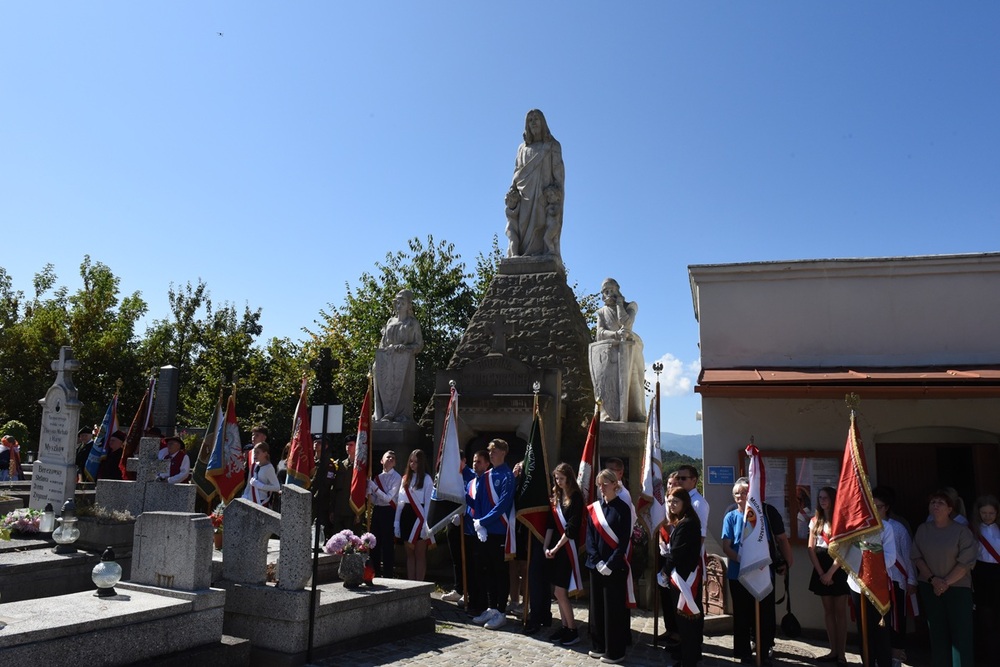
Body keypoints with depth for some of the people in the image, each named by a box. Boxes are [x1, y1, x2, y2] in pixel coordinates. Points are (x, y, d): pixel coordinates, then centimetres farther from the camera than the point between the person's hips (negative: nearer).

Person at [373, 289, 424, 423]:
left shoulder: (413, 323, 7)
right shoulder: (390, 321, 18)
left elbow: (419, 344, 4)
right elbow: (383, 342, 18)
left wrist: (406, 347, -13)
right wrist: (377, 361, 8)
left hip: (405, 360, -3)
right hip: (388, 360, 3)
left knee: (402, 387, -8)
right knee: (387, 386, -4)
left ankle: (403, 415, -6)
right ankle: (387, 414, -2)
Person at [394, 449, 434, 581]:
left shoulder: (427, 479, -5)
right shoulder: (405, 478, 13)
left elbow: (428, 502, -9)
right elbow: (399, 501, 12)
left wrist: (425, 523, -15)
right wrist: (396, 522, 8)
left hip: (419, 517, -6)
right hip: (406, 516, 6)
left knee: (420, 554, 0)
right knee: (409, 553, 10)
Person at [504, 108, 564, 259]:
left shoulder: (553, 146, 13)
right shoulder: (522, 148, 23)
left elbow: (559, 171, 3)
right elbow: (517, 172, 17)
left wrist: (556, 192, -12)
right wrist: (512, 192, 1)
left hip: (545, 195, -3)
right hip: (524, 196, 3)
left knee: (544, 228, -16)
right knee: (521, 229, -10)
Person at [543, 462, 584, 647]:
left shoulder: (575, 498, -10)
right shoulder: (556, 497, 11)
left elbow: (572, 527, -14)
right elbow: (551, 524, 8)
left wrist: (556, 548, -13)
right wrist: (546, 546, -1)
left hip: (568, 549, -7)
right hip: (555, 548, 7)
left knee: (560, 591, -7)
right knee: (558, 591, 9)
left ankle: (573, 630, 4)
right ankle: (564, 627, 19)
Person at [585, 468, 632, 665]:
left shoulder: (623, 508, -7)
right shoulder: (593, 508, 5)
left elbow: (624, 541, -10)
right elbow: (589, 537, 4)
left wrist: (610, 564, -15)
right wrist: (597, 561, -8)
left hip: (615, 567, -5)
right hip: (596, 565, 5)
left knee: (613, 608, 1)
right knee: (596, 606, 11)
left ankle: (615, 652, 11)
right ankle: (599, 646, 25)